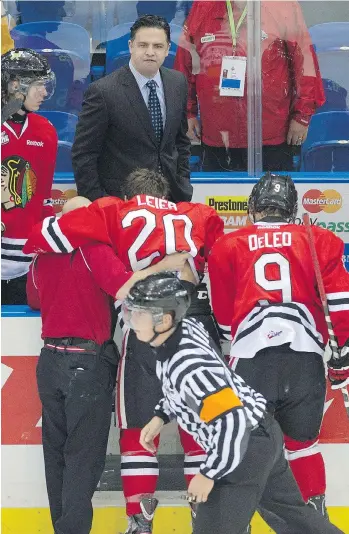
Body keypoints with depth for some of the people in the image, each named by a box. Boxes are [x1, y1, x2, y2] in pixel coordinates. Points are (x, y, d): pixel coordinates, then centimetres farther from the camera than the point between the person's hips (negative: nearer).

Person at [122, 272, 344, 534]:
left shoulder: (188, 366, -31)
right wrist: (161, 416, 11)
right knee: (293, 509, 25)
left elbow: (232, 423, -32)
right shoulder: (186, 327, -4)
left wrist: (208, 474, -22)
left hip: (245, 448, -10)